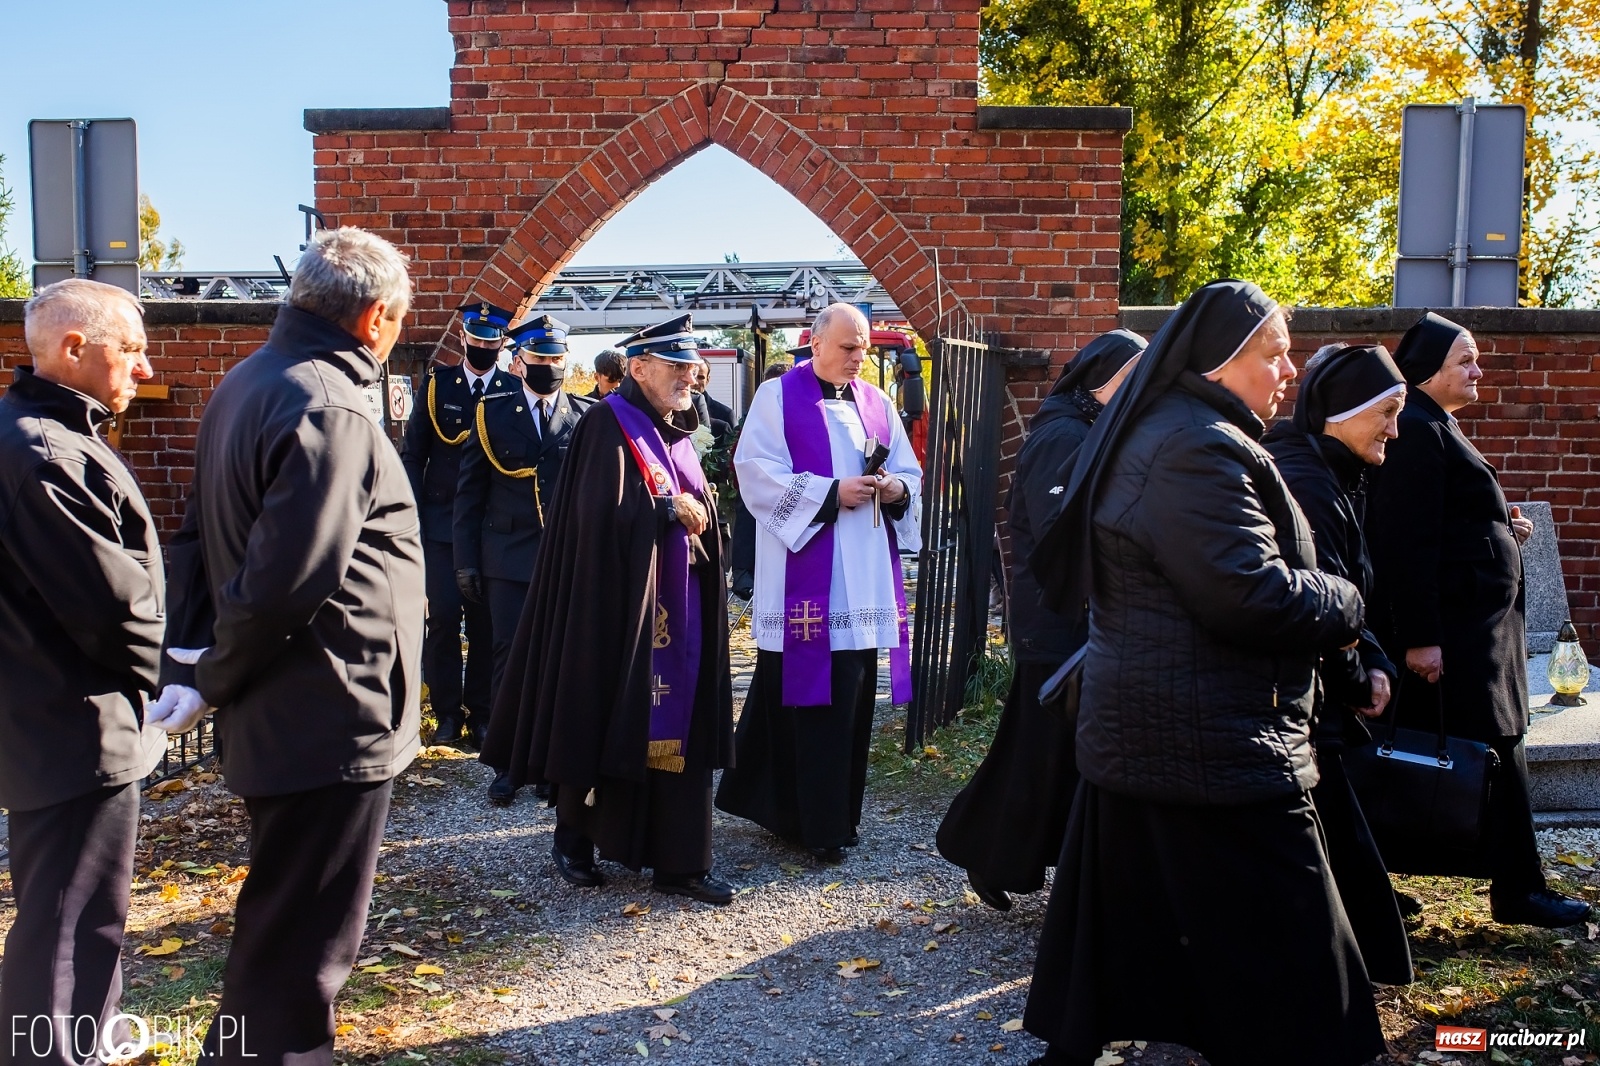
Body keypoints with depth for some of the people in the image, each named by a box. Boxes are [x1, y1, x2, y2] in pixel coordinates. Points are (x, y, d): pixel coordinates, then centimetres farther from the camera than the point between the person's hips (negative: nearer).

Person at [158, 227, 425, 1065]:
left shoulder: (245, 384, 10)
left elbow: (199, 537, 13)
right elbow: (286, 580, -25)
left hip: (274, 715, 10)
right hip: (331, 721, -10)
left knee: (282, 922, 26)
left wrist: (190, 658, 7)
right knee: (303, 943, 4)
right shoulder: (329, 411, -21)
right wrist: (213, 681, -10)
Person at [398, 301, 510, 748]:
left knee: (486, 622, 4)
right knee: (443, 618, -2)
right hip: (442, 523, 1)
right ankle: (447, 712, 11)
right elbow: (413, 456, 6)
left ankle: (481, 712, 16)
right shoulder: (437, 385, 6)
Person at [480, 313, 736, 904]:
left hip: (676, 606, 7)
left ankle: (678, 860, 13)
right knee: (607, 718, 5)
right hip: (621, 602, -7)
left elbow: (698, 507, 15)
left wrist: (698, 510, -7)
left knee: (676, 724, 6)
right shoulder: (609, 424, -10)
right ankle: (573, 840, 25)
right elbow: (605, 511, -21)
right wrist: (671, 508, -11)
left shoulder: (675, 430, 13)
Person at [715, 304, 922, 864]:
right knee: (809, 696, -5)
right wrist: (831, 493, -16)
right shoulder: (777, 397, -1)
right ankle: (820, 823, 6)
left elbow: (910, 472, 16)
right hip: (804, 580, -5)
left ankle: (836, 812, 22)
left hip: (865, 581, 6)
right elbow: (757, 474, -10)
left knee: (852, 696, 9)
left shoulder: (877, 403, 15)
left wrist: (896, 489, -7)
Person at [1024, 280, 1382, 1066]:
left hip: (1135, 730, 10)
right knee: (1280, 951, 2)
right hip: (1212, 744, -10)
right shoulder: (1198, 448, -18)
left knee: (1119, 917, 17)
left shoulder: (1161, 436, 15)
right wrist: (1345, 606, -7)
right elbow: (1251, 593, -25)